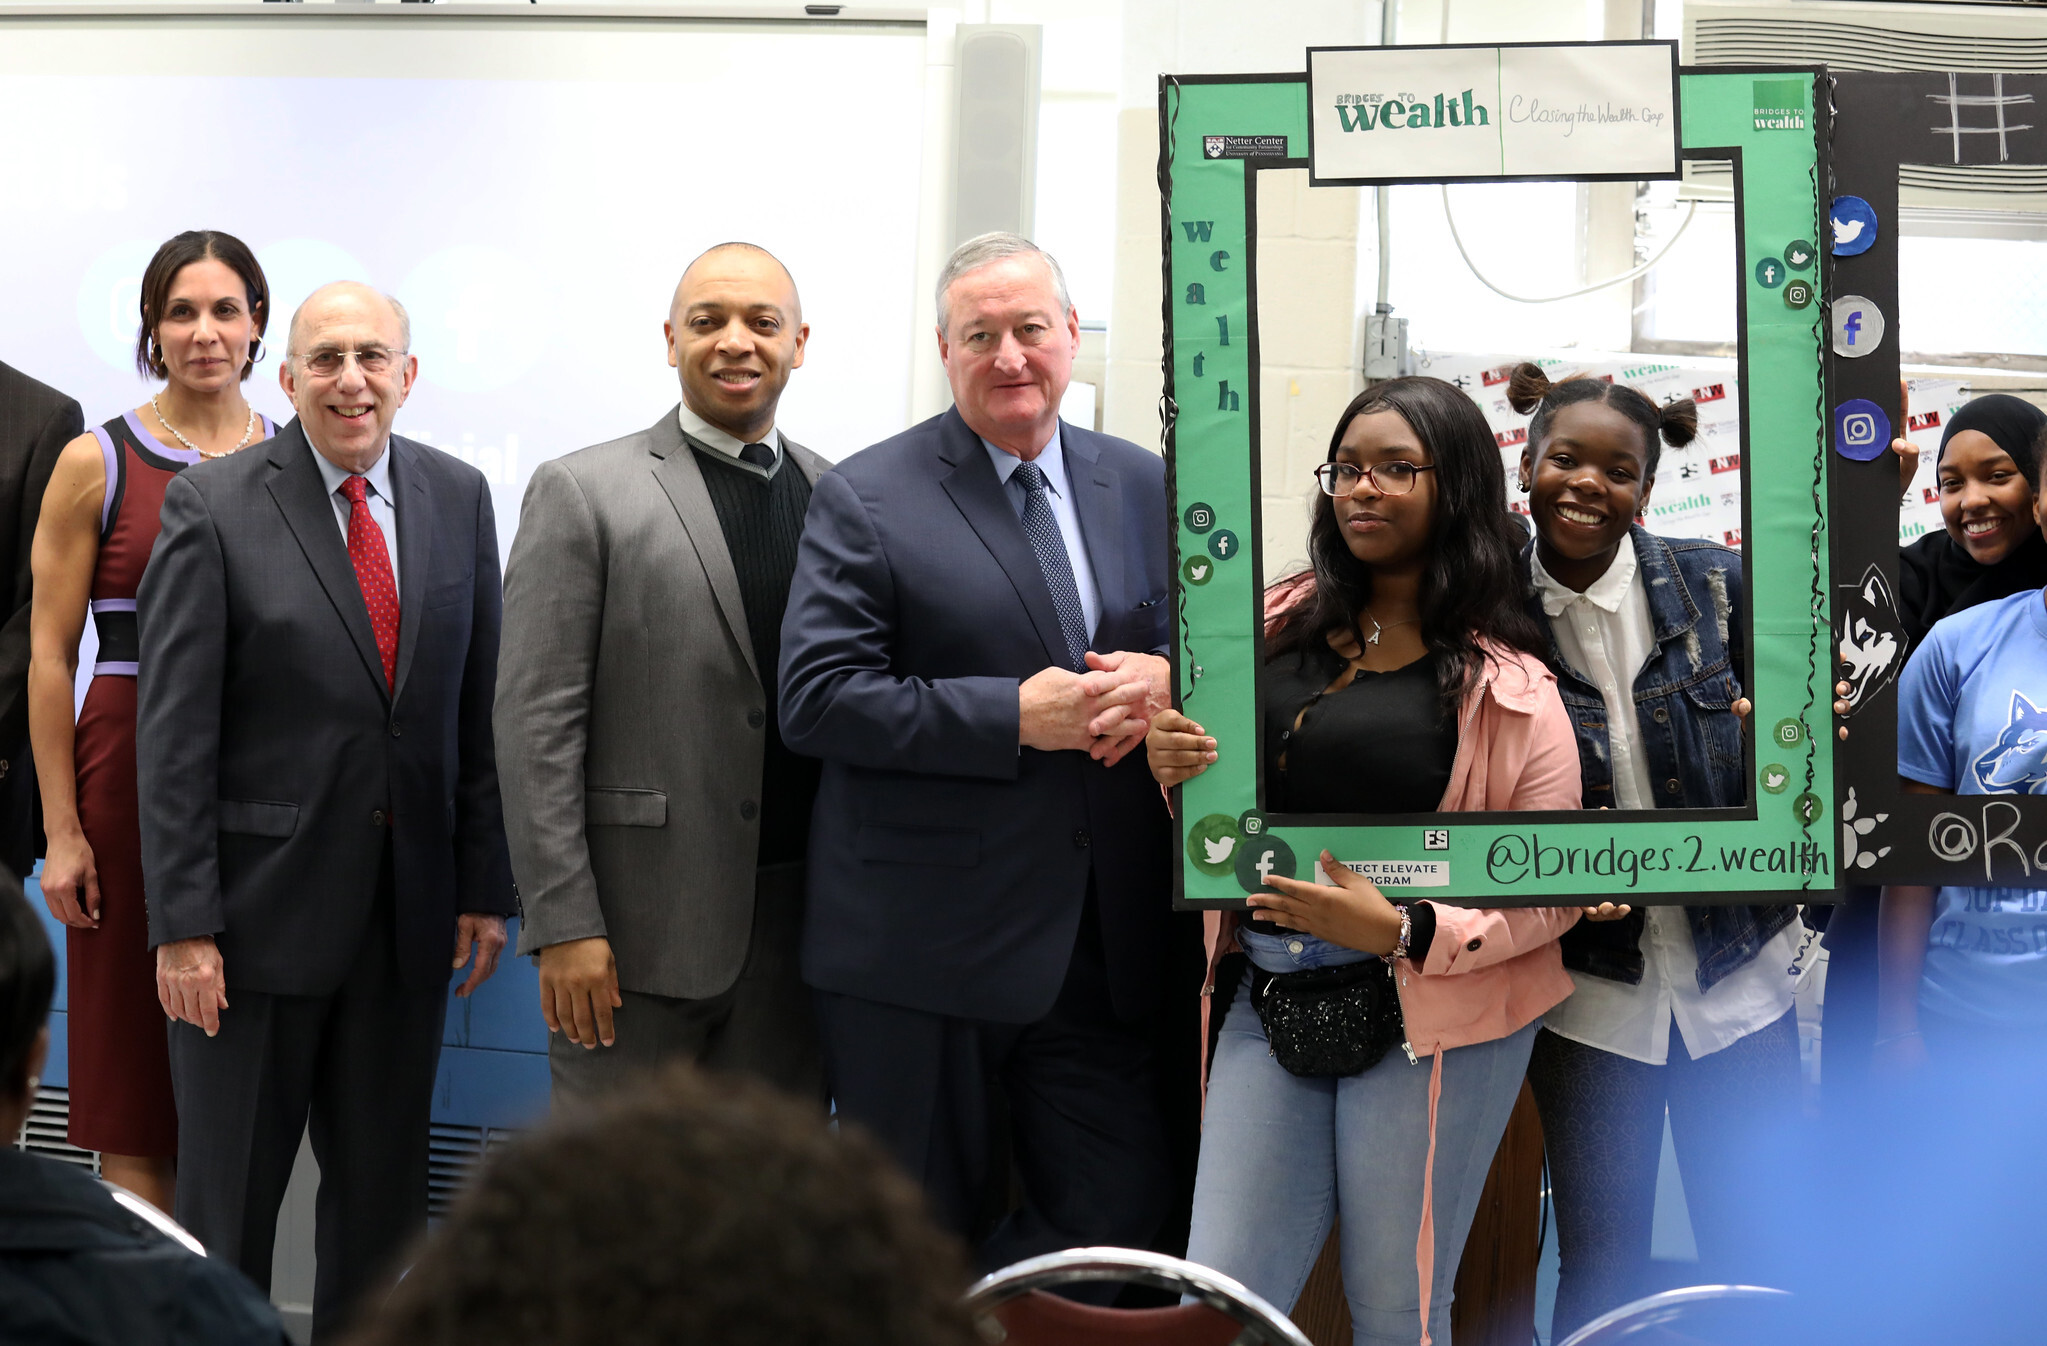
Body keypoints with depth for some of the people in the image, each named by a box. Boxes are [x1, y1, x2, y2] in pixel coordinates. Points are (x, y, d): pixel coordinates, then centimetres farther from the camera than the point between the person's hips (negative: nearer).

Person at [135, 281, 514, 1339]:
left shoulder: (457, 497, 6)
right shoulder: (212, 506, -7)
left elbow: (481, 704, 9)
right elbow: (173, 732, -9)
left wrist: (486, 884, 4)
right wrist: (182, 924, -13)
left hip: (408, 912, 4)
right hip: (259, 905, -4)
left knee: (384, 1194, 12)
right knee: (227, 1195, 5)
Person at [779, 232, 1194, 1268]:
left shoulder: (1145, 488, 11)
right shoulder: (864, 500, -4)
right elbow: (816, 702, -12)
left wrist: (1163, 681, -7)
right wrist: (1014, 718, -18)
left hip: (1102, 941, 4)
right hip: (917, 948, -4)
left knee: (1124, 1213, 3)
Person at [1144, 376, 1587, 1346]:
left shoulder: (1505, 685, -5)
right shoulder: (1283, 625, 8)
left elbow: (1553, 892, -8)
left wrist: (1402, 932, -21)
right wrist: (1176, 767, -2)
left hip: (1431, 1011, -4)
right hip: (1269, 999, 4)